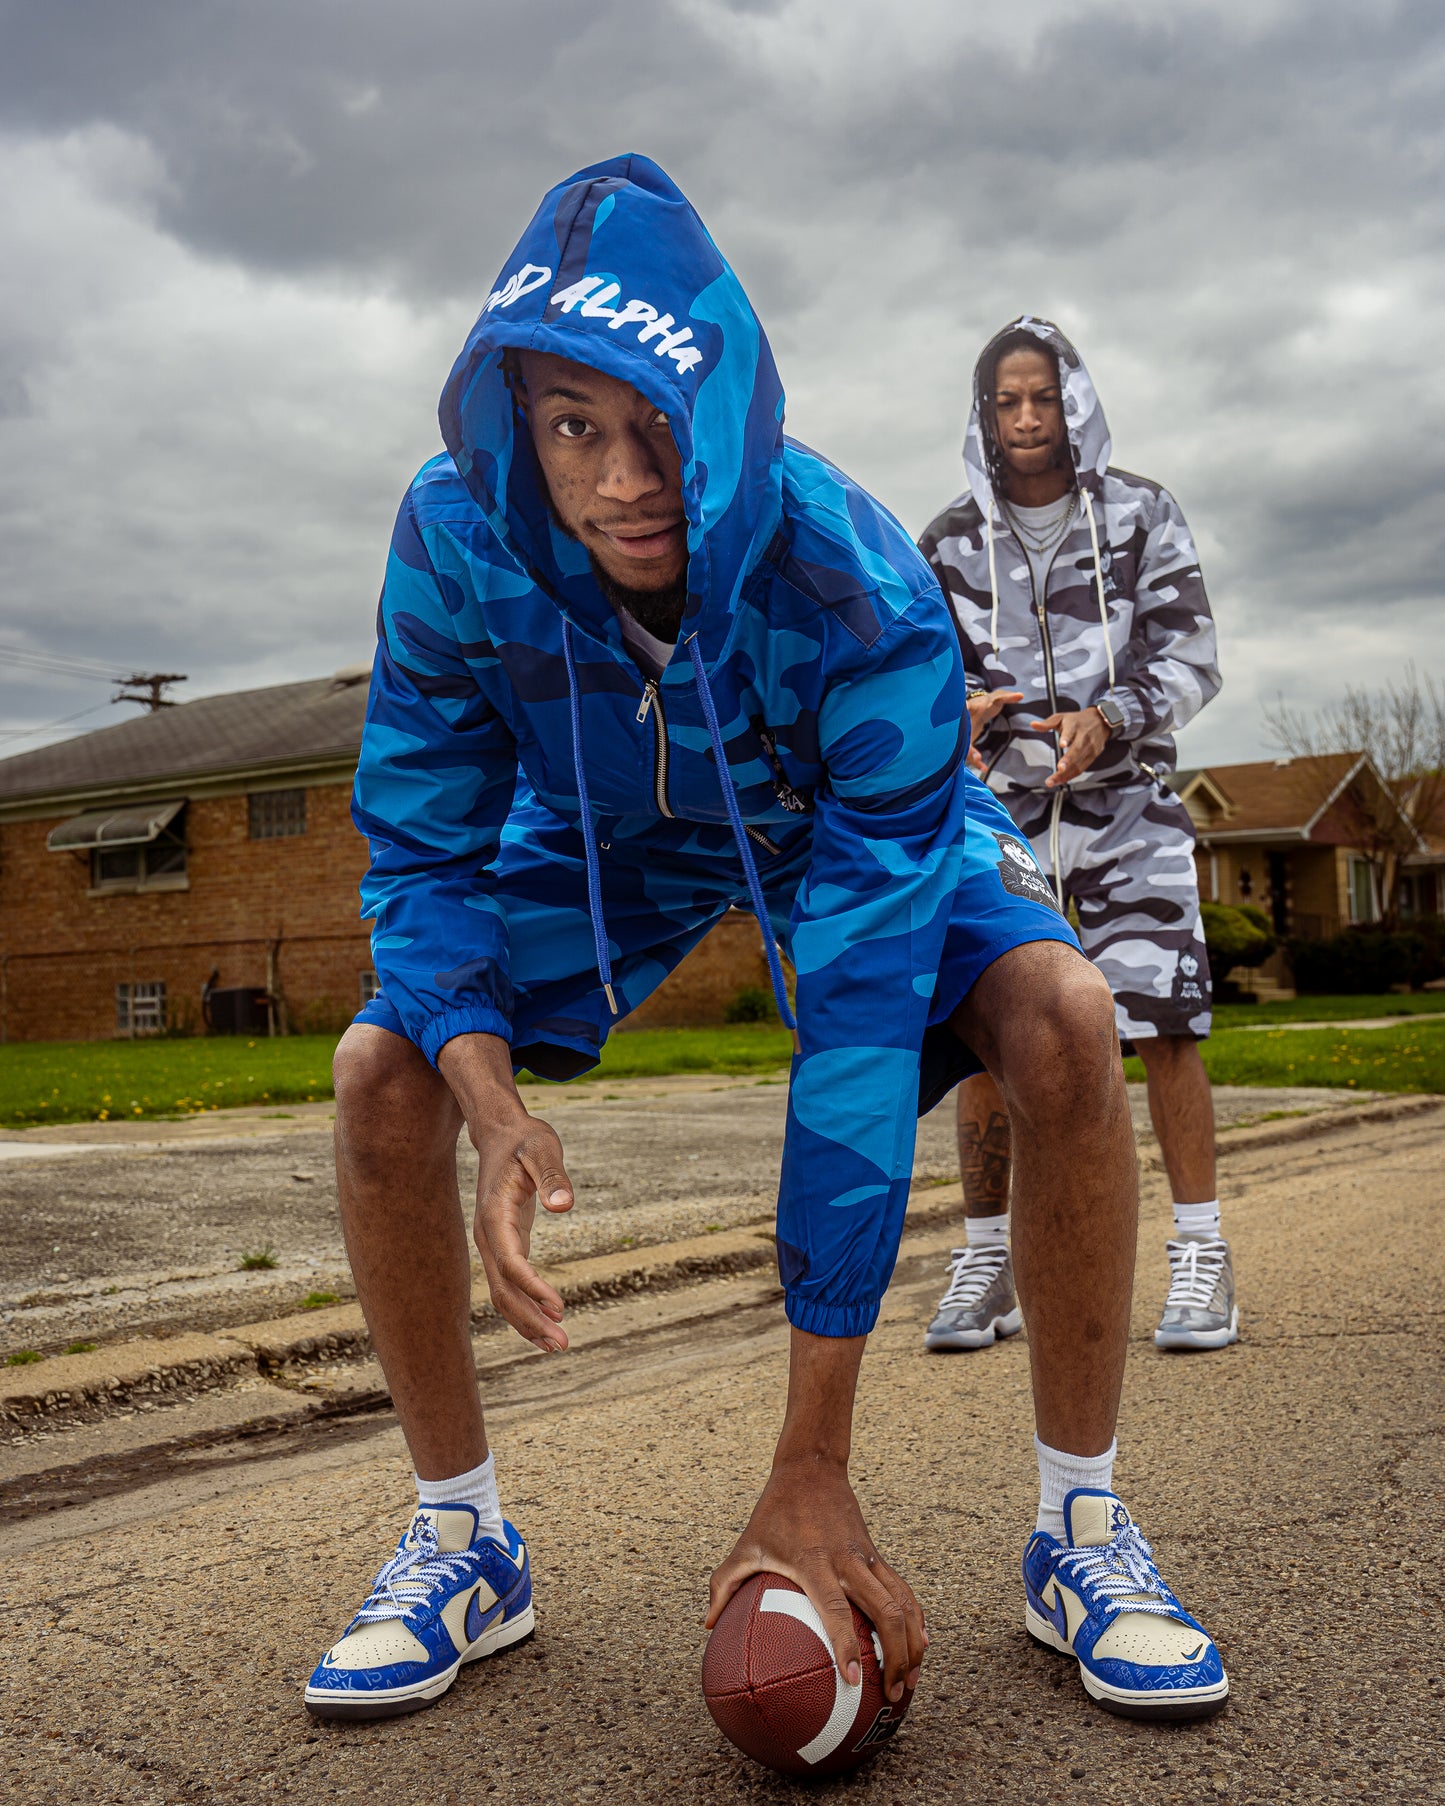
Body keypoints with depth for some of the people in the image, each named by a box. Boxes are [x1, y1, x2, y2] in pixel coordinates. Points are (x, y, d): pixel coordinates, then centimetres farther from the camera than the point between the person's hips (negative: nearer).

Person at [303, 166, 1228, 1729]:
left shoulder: (863, 595, -38)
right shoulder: (455, 537, -30)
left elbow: (861, 1015, -40)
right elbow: (420, 845, -19)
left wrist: (812, 1470, -39)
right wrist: (488, 1096, -42)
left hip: (852, 826, -2)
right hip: (602, 836, 2)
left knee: (1061, 1018, -28)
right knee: (386, 1070, -19)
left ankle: (1082, 1535, -7)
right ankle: (461, 1544, 2)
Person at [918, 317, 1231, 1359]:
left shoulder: (1141, 516, 3)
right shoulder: (951, 543, 7)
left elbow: (1190, 657, -3)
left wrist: (1108, 721, -22)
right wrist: (954, 711, -17)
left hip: (1125, 800, -1)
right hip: (1000, 805, 2)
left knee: (1162, 1022, -9)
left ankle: (1202, 1255, 3)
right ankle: (989, 1262, 9)